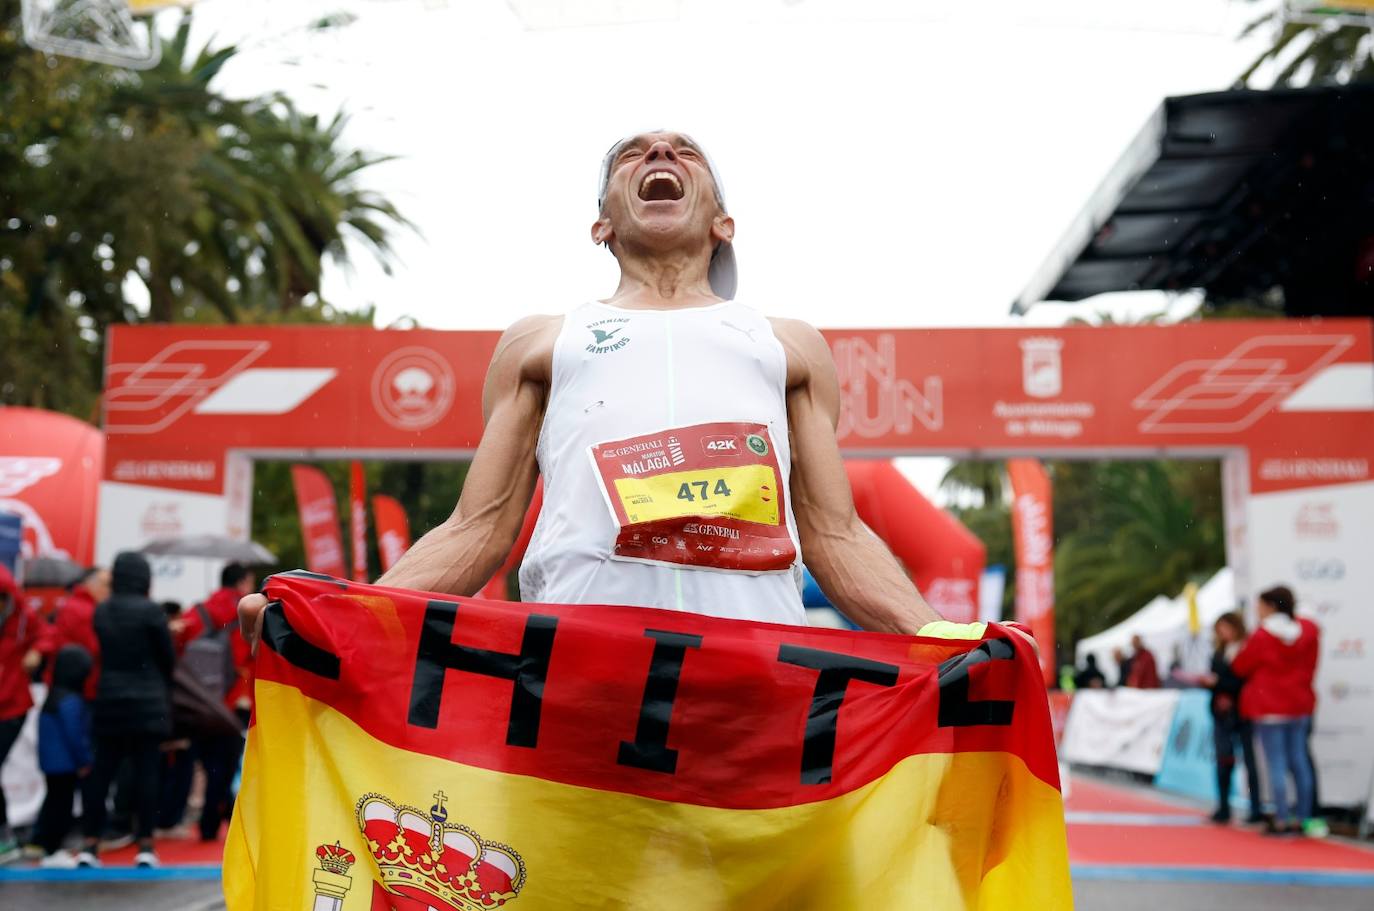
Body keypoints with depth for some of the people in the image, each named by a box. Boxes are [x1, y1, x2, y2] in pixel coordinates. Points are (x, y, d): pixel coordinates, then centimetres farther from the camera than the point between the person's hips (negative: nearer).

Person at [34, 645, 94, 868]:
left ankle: (46, 844, 25)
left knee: (54, 803, 17)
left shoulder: (53, 696, 10)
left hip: (51, 763, 10)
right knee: (61, 806, -3)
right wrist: (84, 761, -9)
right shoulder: (71, 701, -22)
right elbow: (74, 735, -21)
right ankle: (51, 852, 2)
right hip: (65, 765, -10)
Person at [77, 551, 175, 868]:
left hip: (108, 702, 4)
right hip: (147, 704, -4)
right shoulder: (151, 611, -10)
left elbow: (102, 655, 9)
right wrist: (164, 690, 15)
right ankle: (145, 845, 3)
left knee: (101, 771, 9)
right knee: (146, 771, 1)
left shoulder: (101, 612, 4)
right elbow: (167, 657, -2)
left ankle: (91, 844, 10)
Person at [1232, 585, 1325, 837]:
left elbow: (1240, 667, -4)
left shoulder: (1262, 637, -14)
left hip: (1268, 706, -6)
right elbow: (1309, 667, 13)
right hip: (1300, 704, 6)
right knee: (1299, 761, 11)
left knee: (1276, 763, -3)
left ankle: (1282, 821, -3)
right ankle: (1303, 817, 14)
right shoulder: (1309, 631, 1)